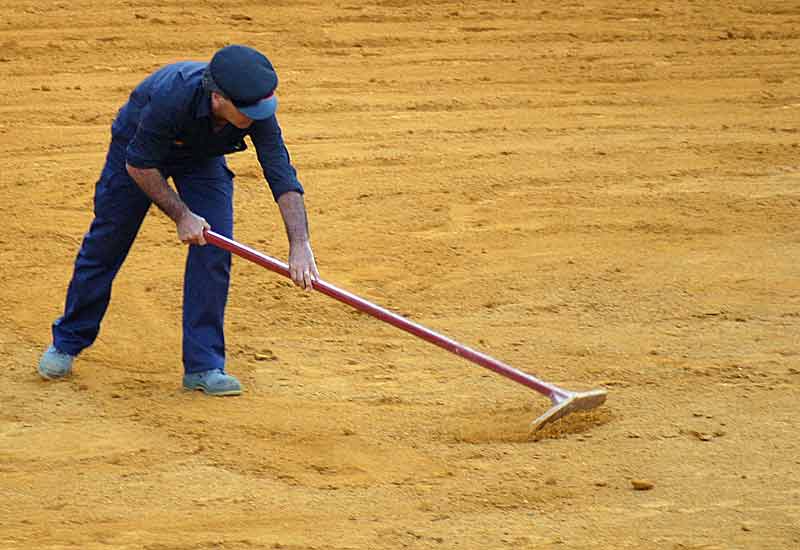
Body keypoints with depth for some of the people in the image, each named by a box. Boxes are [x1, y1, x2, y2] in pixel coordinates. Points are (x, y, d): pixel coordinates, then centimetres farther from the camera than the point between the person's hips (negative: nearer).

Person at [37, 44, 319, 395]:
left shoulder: (257, 109, -33)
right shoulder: (172, 96, -43)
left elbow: (283, 177, -33)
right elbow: (139, 166, -28)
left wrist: (300, 246, -43)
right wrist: (181, 215, -28)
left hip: (203, 156, 3)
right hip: (138, 146, -3)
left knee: (214, 247, -12)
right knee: (105, 244, 5)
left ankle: (203, 366, -4)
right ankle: (68, 341, 27)